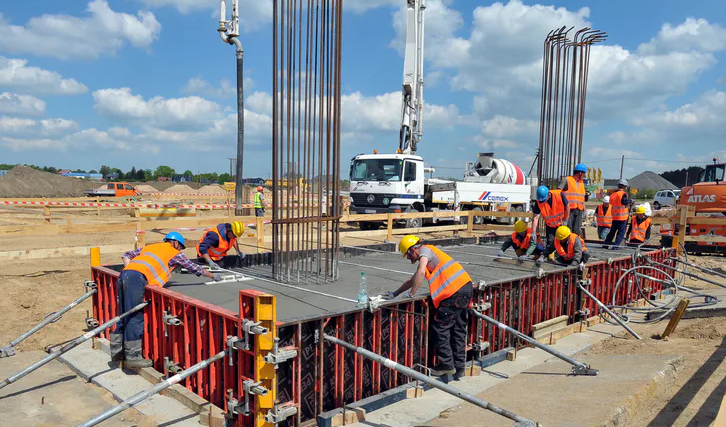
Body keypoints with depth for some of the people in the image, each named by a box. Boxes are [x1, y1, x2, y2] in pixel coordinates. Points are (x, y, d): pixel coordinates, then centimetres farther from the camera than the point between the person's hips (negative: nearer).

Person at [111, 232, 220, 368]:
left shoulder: (150, 247, 33)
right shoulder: (175, 253, 16)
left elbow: (126, 256, 28)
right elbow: (195, 269, 25)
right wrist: (213, 276, 37)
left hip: (124, 274, 7)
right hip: (137, 277, -7)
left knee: (124, 317, 14)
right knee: (135, 317, -5)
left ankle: (117, 352, 22)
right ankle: (132, 357, -2)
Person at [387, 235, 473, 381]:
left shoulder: (425, 250, -2)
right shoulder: (429, 254, 27)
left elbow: (421, 273, -20)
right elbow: (413, 280, 34)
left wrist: (411, 294, -11)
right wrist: (396, 293, 36)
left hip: (455, 291, -10)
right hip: (466, 287, 10)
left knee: (439, 327, -1)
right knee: (458, 329, 13)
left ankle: (446, 365, 3)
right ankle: (459, 368, 18)